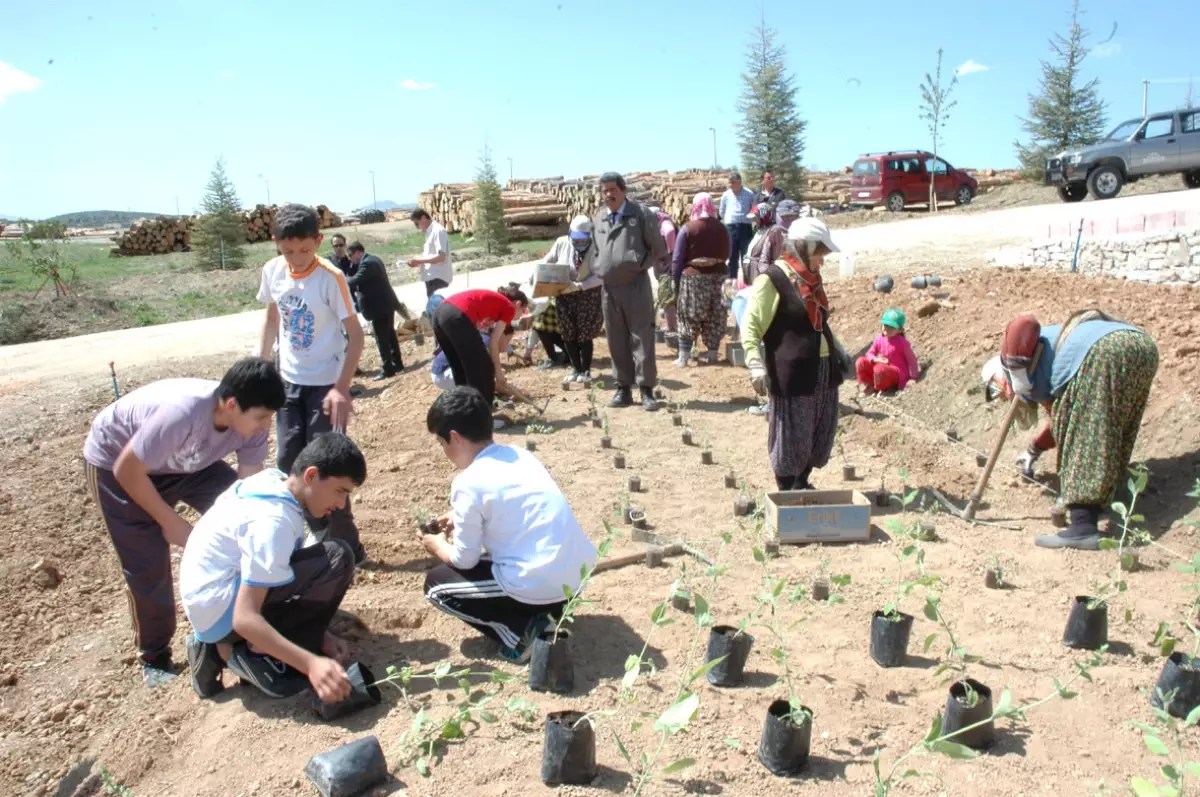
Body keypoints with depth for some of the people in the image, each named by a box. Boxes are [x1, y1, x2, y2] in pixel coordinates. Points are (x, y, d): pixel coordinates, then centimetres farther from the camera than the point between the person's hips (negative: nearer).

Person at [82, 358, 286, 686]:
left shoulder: (249, 422, -24)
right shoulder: (181, 413, -44)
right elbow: (127, 471, -29)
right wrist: (170, 522, -19)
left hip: (186, 461, 6)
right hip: (115, 463, -5)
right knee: (148, 566, -7)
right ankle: (155, 656, 16)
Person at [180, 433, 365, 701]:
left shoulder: (275, 482, 2)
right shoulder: (273, 521, -26)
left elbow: (282, 571, 9)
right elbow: (244, 617, -29)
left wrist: (320, 634, 4)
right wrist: (311, 663, -35)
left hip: (208, 596, 9)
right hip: (219, 609, -9)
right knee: (337, 559, -20)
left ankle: (218, 648, 13)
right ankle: (258, 654, -7)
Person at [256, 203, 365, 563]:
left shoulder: (331, 278, -19)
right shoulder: (272, 271, -4)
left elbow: (355, 335, -16)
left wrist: (342, 388, -23)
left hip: (325, 383, -6)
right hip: (289, 381, 6)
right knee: (289, 463, 11)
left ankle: (347, 549, 11)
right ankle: (321, 535, 29)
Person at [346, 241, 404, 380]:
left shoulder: (367, 263, -17)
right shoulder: (373, 260, 16)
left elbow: (355, 281, -25)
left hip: (379, 307, -10)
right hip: (386, 304, 10)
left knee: (382, 339, -4)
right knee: (390, 335, 16)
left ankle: (387, 369, 0)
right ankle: (397, 363, 23)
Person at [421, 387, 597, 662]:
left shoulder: (469, 483, -11)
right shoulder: (520, 456, 10)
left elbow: (465, 560, -2)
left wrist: (438, 546, 19)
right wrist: (461, 519, 29)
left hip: (539, 586, -8)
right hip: (580, 570, 8)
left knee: (436, 583, 11)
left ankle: (522, 632, 0)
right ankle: (551, 610, 17)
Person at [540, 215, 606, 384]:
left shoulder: (595, 249, -18)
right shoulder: (562, 243, -5)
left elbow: (599, 276, -22)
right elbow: (546, 262, 7)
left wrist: (579, 286, -32)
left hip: (588, 295, -4)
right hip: (564, 295, 4)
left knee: (584, 334, 1)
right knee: (568, 334, 9)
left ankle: (586, 370, 17)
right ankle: (576, 369, 24)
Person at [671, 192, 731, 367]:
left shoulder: (687, 228, -6)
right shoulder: (721, 229, 5)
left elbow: (677, 259, -6)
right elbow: (726, 255, 15)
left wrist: (676, 281, 1)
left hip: (693, 277, -3)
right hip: (717, 276, 3)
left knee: (688, 317, 4)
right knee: (715, 317, 11)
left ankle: (683, 357, 4)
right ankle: (713, 355, 14)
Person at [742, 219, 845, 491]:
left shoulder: (811, 278, 14)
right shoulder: (771, 280, -12)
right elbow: (751, 327, -15)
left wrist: (839, 351, 27)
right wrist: (756, 365, -26)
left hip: (823, 369, 9)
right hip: (791, 374, -8)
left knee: (822, 434, 16)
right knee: (790, 438, 1)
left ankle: (802, 485, 33)